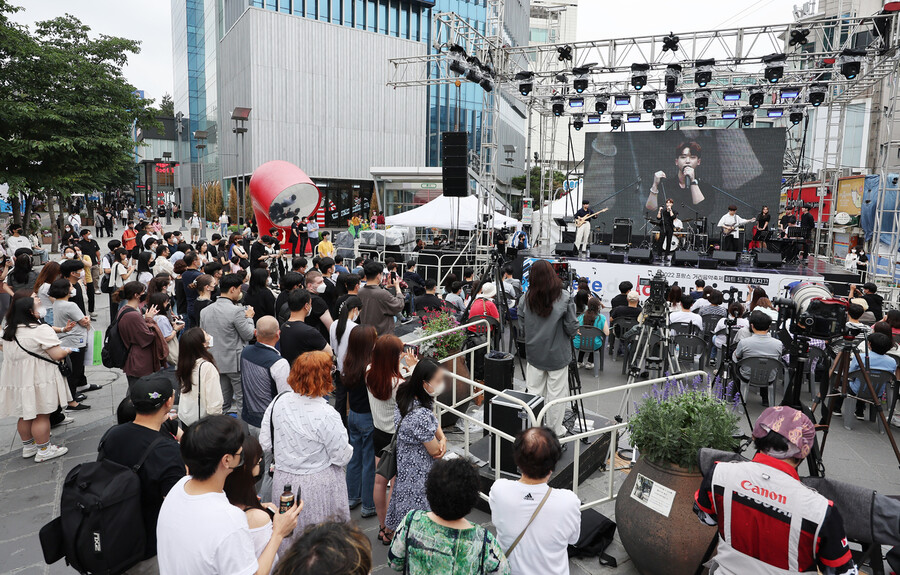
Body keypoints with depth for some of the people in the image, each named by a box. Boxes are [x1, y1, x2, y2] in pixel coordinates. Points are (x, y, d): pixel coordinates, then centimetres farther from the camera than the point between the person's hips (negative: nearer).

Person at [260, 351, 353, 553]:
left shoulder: (278, 402, -10)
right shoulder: (326, 415, -26)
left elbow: (265, 443, 0)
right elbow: (342, 457, -17)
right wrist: (349, 449, 4)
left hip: (284, 479, 6)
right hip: (319, 485, -5)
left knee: (288, 539, 24)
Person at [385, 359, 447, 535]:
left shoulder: (407, 397, -7)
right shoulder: (420, 415, -35)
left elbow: (433, 420, 8)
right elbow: (435, 451, -21)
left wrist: (442, 438, -9)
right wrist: (441, 444, 1)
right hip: (418, 473, -9)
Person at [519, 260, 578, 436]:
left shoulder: (527, 296, -6)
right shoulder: (564, 297, -15)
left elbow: (522, 323, 2)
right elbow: (571, 327, -10)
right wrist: (573, 334, 12)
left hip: (534, 352, 3)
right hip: (558, 354, -3)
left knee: (534, 391, 13)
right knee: (556, 392, 8)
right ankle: (555, 431, 19)